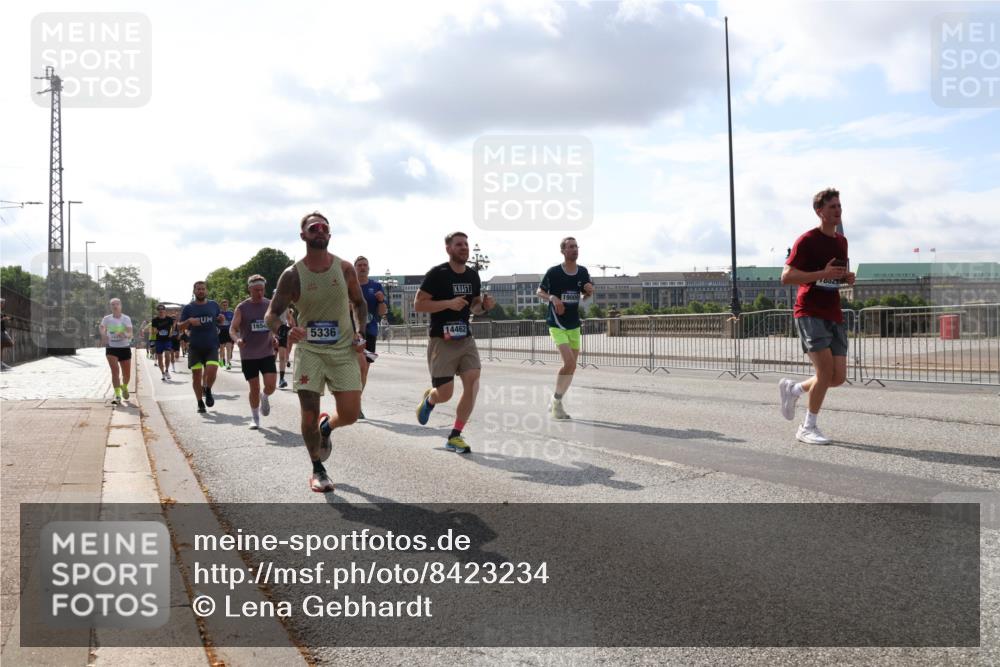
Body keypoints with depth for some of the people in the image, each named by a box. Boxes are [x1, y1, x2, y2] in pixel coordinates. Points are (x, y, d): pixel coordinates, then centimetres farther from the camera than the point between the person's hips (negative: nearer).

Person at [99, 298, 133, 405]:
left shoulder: (126, 319, -4)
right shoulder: (107, 319, 0)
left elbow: (130, 334, -13)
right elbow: (102, 328, 19)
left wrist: (125, 334, -34)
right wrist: (104, 336, 0)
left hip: (125, 348, 1)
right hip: (111, 349, -1)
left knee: (127, 374, 8)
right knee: (115, 371, -17)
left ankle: (124, 387, 41)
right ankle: (117, 395, -19)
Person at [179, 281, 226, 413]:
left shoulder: (214, 305, 9)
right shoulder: (188, 308, 3)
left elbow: (220, 322, 20)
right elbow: (181, 327, 3)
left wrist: (221, 319, -4)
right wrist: (189, 321, -17)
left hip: (212, 346, 0)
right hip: (195, 346, 0)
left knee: (212, 370, -18)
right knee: (196, 375, 2)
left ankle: (208, 390, 13)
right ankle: (200, 403, 18)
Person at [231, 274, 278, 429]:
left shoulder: (270, 305, 3)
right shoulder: (242, 308, -5)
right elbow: (232, 329, -7)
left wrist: (274, 338, -3)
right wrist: (237, 340, -28)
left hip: (267, 353, 2)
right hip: (248, 355, -2)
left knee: (271, 384, -11)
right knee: (254, 388, 1)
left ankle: (265, 398, 25)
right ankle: (255, 418, 20)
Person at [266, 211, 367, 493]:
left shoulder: (345, 268, 0)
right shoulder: (292, 274, -6)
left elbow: (359, 304, 14)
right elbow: (271, 315, -3)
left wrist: (360, 332, -2)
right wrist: (285, 332, -24)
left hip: (344, 350, 2)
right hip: (309, 350, -1)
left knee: (350, 414, -5)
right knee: (309, 415, -4)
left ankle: (326, 426, 32)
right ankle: (318, 470, 19)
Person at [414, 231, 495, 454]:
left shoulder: (473, 275, 9)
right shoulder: (437, 274, -10)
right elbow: (418, 304, -12)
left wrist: (484, 305, -3)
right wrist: (449, 303, -23)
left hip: (465, 338, 5)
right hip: (441, 341, -5)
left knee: (473, 384, -11)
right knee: (445, 394, -5)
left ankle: (455, 437, 2)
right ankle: (429, 399, 35)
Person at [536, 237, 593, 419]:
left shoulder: (583, 272, 2)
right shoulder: (553, 272, -11)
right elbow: (540, 292, 1)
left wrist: (589, 292, -8)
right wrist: (553, 298, -19)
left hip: (574, 325, 6)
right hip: (557, 324, -6)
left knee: (571, 366, 9)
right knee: (569, 363, -20)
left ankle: (555, 402, 26)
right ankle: (557, 401, -2)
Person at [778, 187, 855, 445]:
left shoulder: (841, 241, 16)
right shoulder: (807, 241, -7)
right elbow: (786, 277, -13)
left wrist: (847, 277, 5)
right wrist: (822, 274, -22)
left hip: (834, 315, 7)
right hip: (810, 313, -7)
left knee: (839, 377, 1)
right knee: (826, 369, -16)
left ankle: (792, 389, 28)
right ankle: (808, 428, 0)